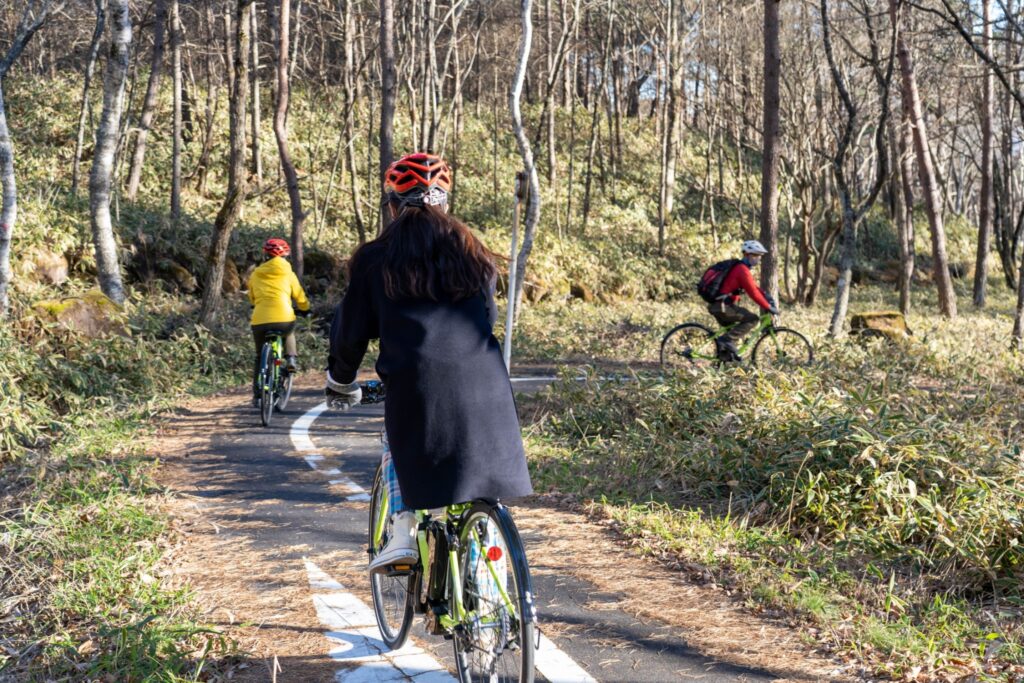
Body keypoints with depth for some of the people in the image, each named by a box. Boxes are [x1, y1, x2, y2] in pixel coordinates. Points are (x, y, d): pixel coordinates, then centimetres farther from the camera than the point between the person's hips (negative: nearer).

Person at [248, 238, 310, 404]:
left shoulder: (255, 275, 16)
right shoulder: (287, 273, 11)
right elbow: (300, 297, 19)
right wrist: (305, 310, 39)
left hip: (260, 320, 1)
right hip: (284, 318, -1)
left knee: (260, 357, 19)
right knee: (289, 333, 35)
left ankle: (257, 394, 16)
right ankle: (291, 359, 13)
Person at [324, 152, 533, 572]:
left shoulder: (374, 259, 7)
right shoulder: (470, 252, 16)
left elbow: (352, 332, 13)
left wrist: (339, 383, 30)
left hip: (415, 387, -2)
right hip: (483, 387, 2)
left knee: (397, 442, 23)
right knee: (478, 453, 23)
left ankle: (402, 532, 6)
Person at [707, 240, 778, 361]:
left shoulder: (739, 268, 18)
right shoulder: (742, 270, -14)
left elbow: (754, 287, 23)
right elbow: (753, 292, -18)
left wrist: (768, 298, 14)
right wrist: (768, 308, -14)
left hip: (718, 306, 10)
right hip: (722, 306, -10)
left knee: (734, 331, 23)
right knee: (753, 318, -13)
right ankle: (726, 341, -15)